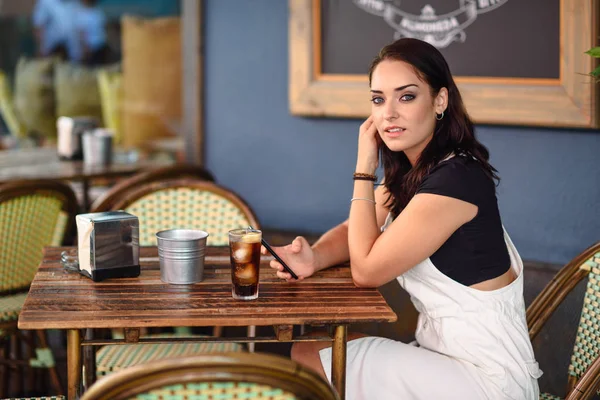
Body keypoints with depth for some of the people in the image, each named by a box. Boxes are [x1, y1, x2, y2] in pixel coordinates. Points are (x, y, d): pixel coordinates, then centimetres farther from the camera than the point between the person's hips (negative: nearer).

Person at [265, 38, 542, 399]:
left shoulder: (456, 180, -24)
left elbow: (366, 270, -18)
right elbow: (353, 231, 11)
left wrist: (365, 167, -13)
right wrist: (313, 258, -12)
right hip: (447, 352, 8)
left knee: (311, 362, -11)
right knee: (306, 347, 5)